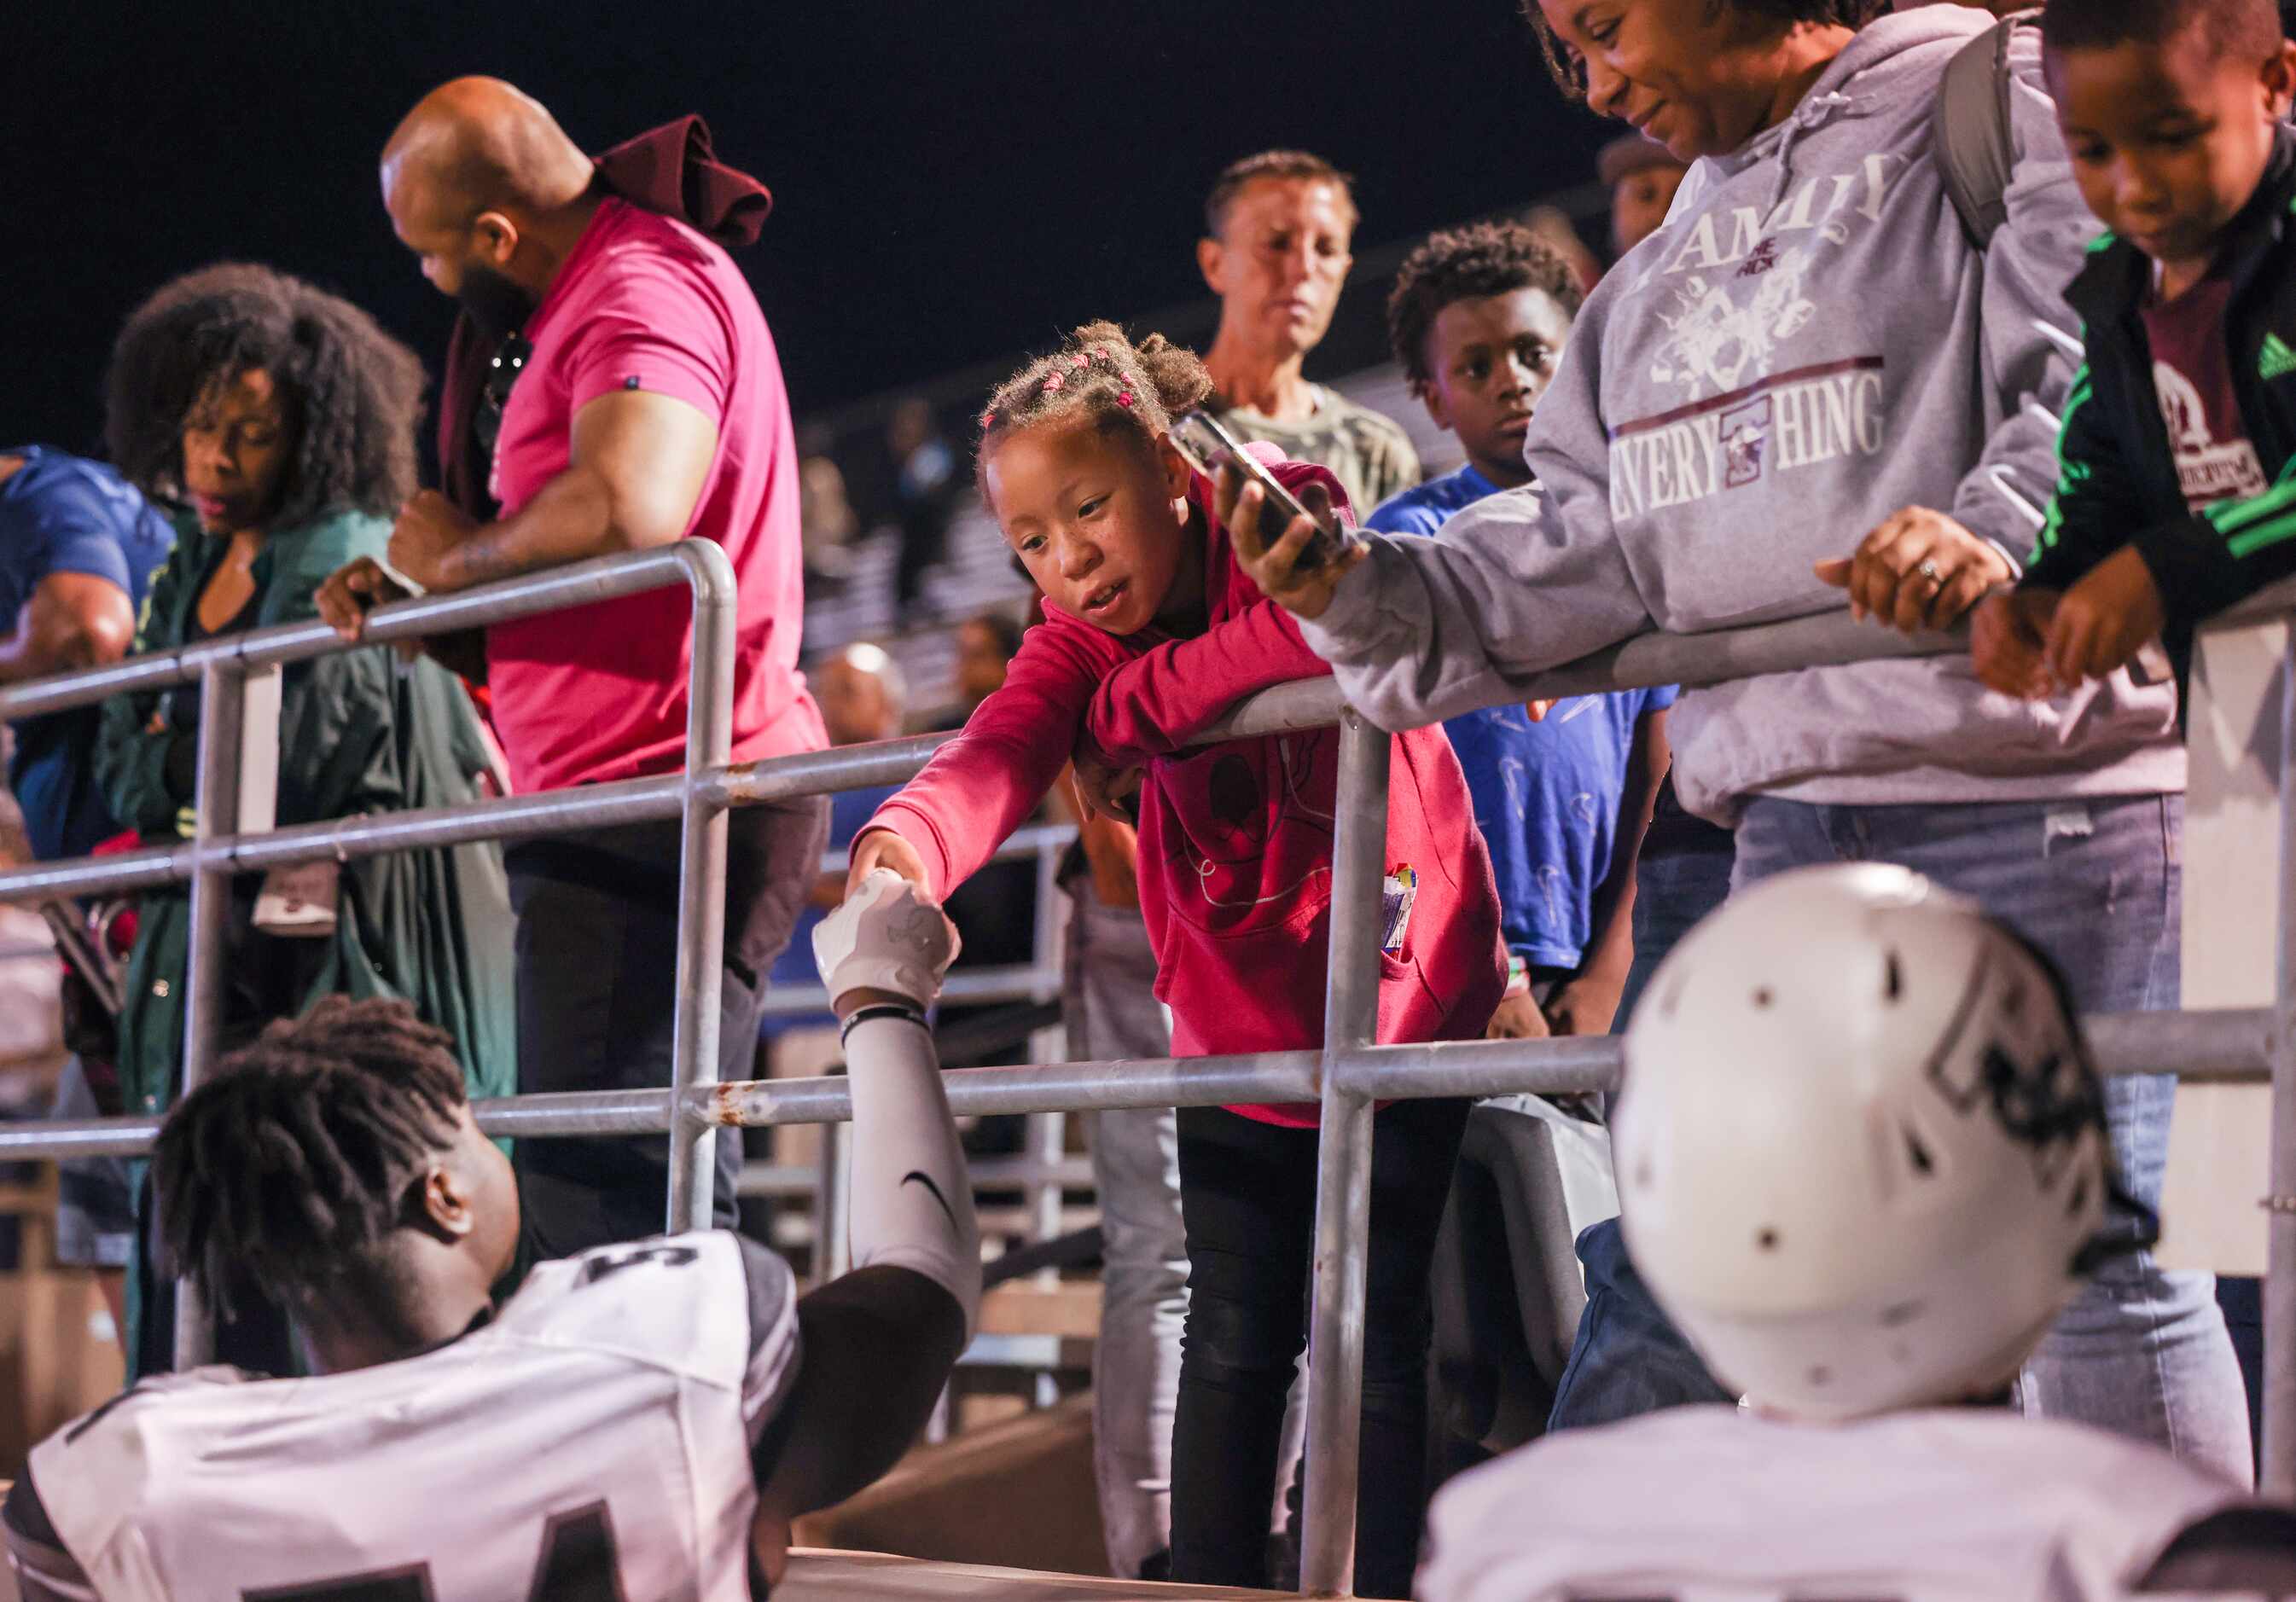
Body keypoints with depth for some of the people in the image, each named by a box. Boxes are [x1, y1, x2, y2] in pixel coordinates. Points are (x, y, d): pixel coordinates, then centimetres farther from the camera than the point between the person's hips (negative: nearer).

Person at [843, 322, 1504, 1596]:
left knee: (1378, 1336, -2)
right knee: (1234, 1338, 4)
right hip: (1235, 1028, 4)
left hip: (1404, 1001, -4)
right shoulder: (1076, 640, -4)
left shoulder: (1287, 518, -14)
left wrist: (1137, 697, -27)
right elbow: (1000, 751, -27)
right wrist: (903, 848, -51)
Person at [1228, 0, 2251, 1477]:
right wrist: (1360, 596, 4)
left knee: (2097, 1257, -5)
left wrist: (2007, 527, -33)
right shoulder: (1663, 276, 21)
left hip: (2040, 791, -7)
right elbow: (1583, 556, 17)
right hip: (1798, 816, 7)